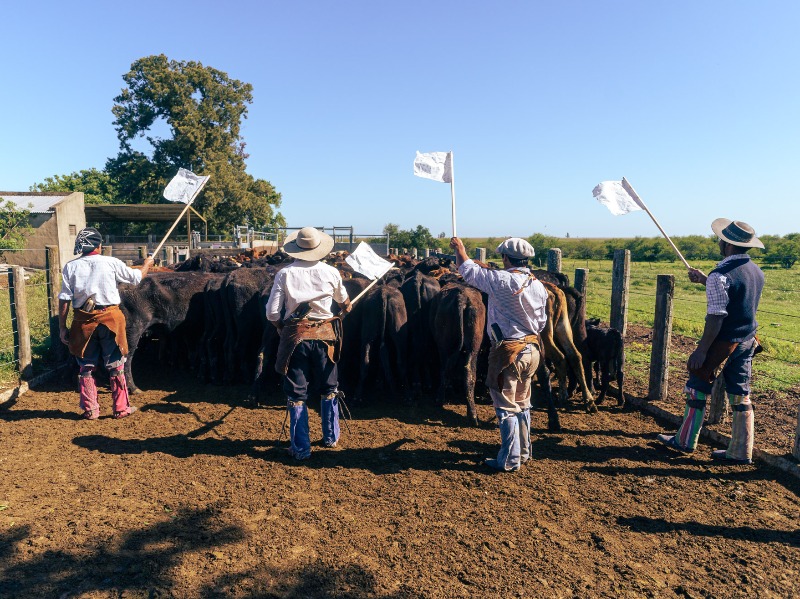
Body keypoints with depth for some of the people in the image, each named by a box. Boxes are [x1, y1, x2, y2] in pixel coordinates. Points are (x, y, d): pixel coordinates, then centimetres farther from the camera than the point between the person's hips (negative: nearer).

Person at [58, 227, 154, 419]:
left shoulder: (71, 267, 1)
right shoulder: (111, 263, -4)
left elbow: (64, 299, -2)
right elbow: (136, 277, 11)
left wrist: (62, 327, 3)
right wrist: (147, 265, 30)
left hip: (83, 321, 2)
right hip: (110, 318, -2)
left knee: (86, 366, 14)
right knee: (115, 365, 9)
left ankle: (90, 410, 18)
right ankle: (121, 408, 14)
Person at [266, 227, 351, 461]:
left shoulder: (285, 274, -7)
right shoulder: (330, 272, -3)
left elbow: (272, 313, -8)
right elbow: (343, 301, 18)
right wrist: (346, 309, 41)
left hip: (295, 336, -1)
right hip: (324, 336, 1)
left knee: (297, 394, 9)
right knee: (329, 389, 20)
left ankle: (301, 448, 15)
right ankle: (331, 437, 32)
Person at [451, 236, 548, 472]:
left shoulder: (502, 281, -18)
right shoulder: (539, 286, 4)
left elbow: (469, 270, -6)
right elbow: (542, 322, 12)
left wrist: (460, 249, 12)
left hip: (508, 352, -8)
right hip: (531, 349, 8)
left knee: (507, 408, 3)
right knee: (522, 404, 20)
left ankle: (510, 460, 12)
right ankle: (523, 452, 32)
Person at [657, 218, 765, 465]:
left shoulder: (720, 275, -21)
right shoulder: (756, 271, 5)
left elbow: (716, 317, -24)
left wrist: (701, 350, -21)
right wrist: (704, 280, 24)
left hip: (723, 341, -7)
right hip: (748, 340, 7)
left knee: (698, 386, 9)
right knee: (740, 394, 13)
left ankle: (685, 440, 21)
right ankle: (740, 452, 20)